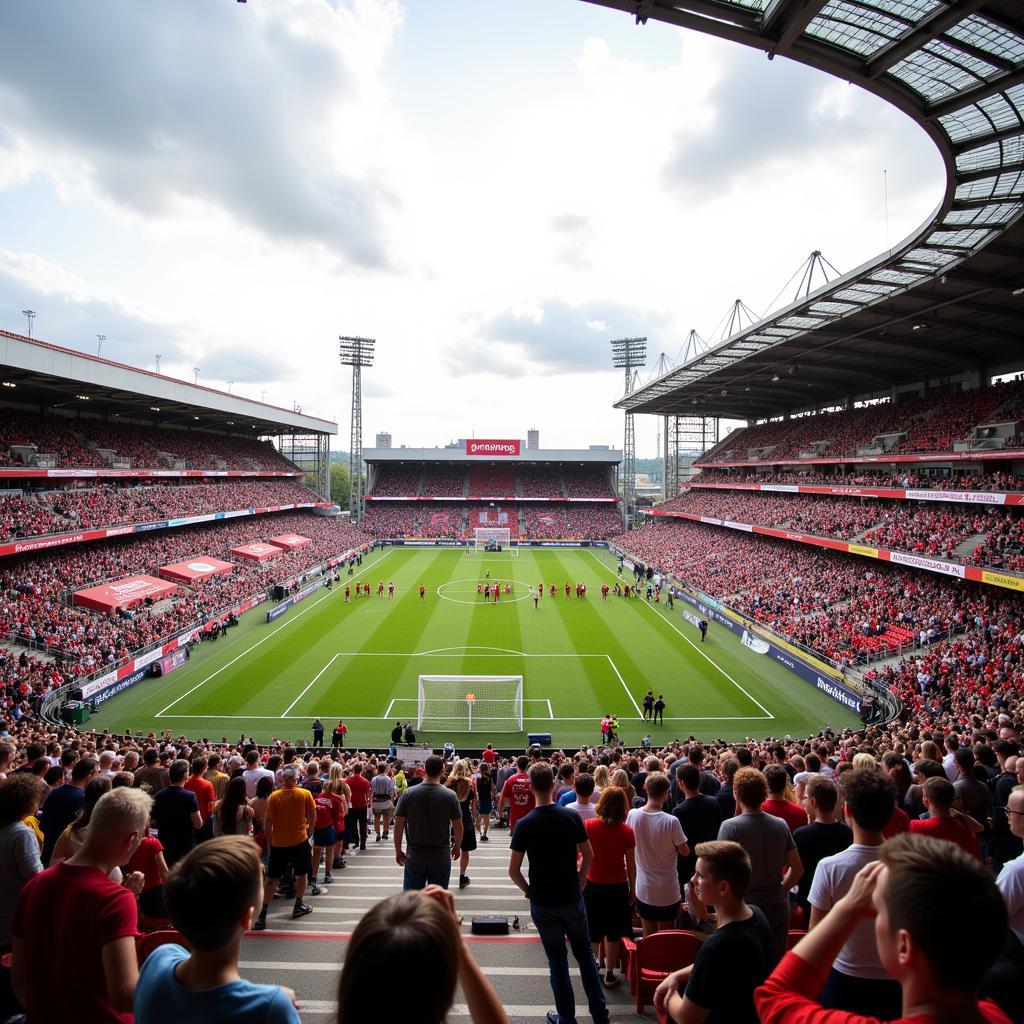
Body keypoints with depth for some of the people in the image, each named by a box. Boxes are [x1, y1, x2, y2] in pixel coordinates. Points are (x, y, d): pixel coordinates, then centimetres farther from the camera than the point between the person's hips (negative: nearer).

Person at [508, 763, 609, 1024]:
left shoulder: (524, 824, -15)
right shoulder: (571, 816, -10)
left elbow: (513, 870, -12)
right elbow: (588, 855, -1)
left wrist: (528, 890, 5)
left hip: (543, 903, -2)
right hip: (572, 897, 2)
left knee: (557, 961, 13)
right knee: (585, 954, 19)